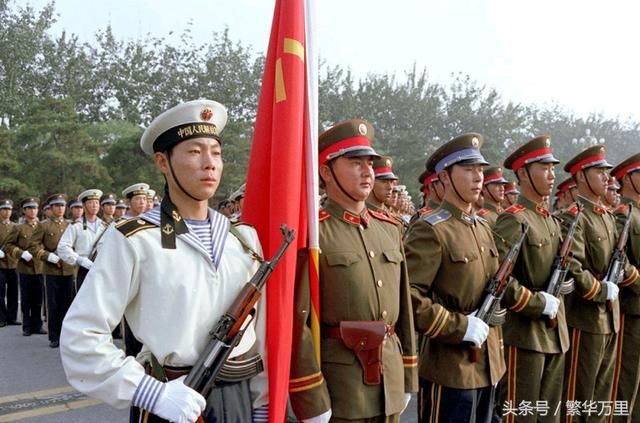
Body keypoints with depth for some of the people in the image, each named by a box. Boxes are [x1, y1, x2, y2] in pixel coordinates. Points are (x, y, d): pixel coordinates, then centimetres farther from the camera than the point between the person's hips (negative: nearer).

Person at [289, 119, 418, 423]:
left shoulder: (389, 229, 7)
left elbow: (404, 306, 11)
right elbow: (296, 320, -16)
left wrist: (408, 377, 12)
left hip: (390, 379, 6)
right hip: (337, 383, -6)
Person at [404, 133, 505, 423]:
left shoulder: (483, 227, 10)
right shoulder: (430, 230, -16)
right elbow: (406, 297, -24)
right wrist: (460, 327, -20)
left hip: (489, 363, 8)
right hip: (451, 368, -8)